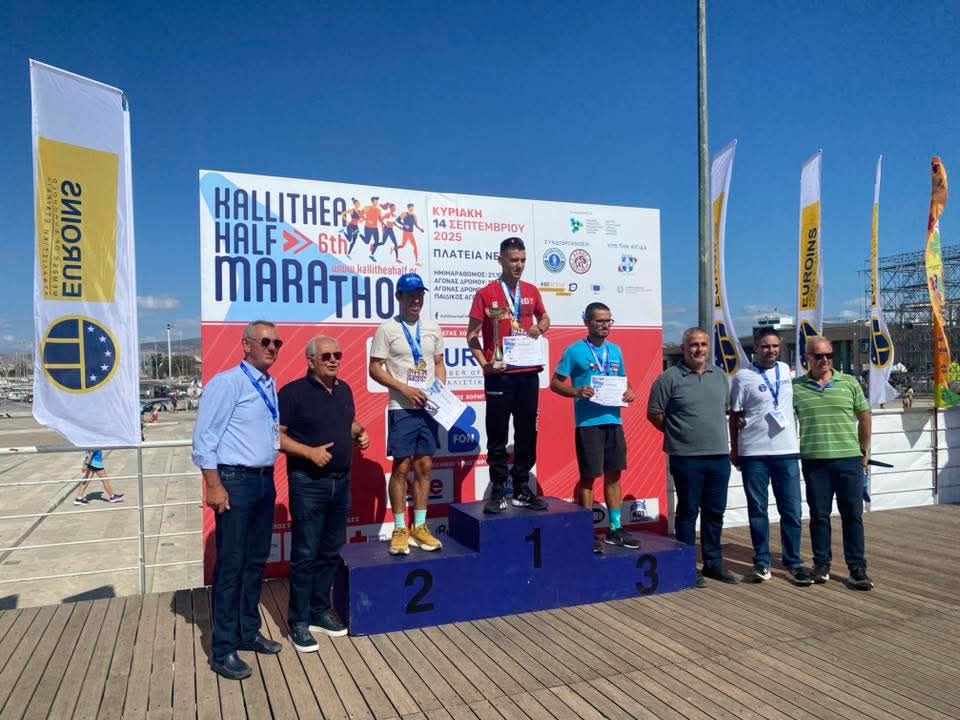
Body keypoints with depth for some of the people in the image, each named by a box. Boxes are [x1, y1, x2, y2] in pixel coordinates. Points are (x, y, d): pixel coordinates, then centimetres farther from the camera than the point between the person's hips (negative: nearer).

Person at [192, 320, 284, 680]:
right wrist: (215, 486, -17)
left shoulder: (271, 386, 12)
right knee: (231, 566, -1)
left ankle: (249, 632, 31)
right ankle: (223, 651, 11)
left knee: (256, 562, 16)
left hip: (265, 481, 8)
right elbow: (205, 438, -14)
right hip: (235, 481, -8)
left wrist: (270, 477, 14)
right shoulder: (227, 383, -12)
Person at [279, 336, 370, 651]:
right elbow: (276, 435, -14)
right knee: (305, 554, 0)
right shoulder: (293, 392, -10)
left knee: (330, 551, 15)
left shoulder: (344, 389, 10)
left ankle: (320, 610, 30)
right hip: (308, 483, -6)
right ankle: (299, 622, 13)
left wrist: (360, 434, 3)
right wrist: (310, 452, -22)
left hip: (341, 481, 7)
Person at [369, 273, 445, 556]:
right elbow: (375, 368, -5)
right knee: (402, 467, -1)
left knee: (424, 466, 7)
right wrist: (405, 389, -15)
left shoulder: (433, 329, 9)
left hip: (429, 407, 4)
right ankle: (400, 530, 9)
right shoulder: (387, 329, -4)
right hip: (402, 409, -4)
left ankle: (419, 527, 17)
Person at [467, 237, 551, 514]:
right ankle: (498, 493, 12)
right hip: (499, 374, -4)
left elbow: (544, 317, 26)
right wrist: (484, 364, -14)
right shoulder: (486, 294, -2)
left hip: (528, 373, 4)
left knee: (527, 433, 9)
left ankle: (522, 491, 22)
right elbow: (472, 335, -1)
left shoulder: (531, 291, 10)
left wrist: (540, 328, 3)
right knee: (498, 435, 2)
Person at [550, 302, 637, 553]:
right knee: (589, 476, 1)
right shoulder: (575, 351, -3)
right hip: (588, 422, -5)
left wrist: (629, 392, -1)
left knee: (614, 474, 11)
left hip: (613, 421, 6)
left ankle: (615, 529, 22)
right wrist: (577, 392, -19)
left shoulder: (615, 351, 13)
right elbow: (555, 383, -2)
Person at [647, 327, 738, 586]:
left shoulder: (720, 376, 11)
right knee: (688, 512, 4)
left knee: (715, 512, 13)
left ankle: (714, 563, 27)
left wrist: (719, 435, 15)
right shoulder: (670, 378, -7)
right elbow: (654, 413, -4)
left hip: (719, 455, 5)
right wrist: (676, 434, 2)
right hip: (687, 458, -5)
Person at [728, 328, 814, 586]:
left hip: (787, 451, 3)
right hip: (754, 453, -3)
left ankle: (793, 562, 18)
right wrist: (734, 449, 1)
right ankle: (762, 562, 18)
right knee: (757, 510, 6)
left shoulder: (786, 370, 8)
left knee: (792, 511, 5)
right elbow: (735, 415, 1)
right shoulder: (743, 377, -4)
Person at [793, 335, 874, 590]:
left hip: (849, 459, 0)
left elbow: (864, 417, 12)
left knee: (853, 515, 4)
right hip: (814, 462, 0)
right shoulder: (796, 387, 2)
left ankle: (857, 569, 13)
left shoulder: (849, 383, 5)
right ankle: (821, 565, 21)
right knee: (819, 515, 8)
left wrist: (864, 451, 13)